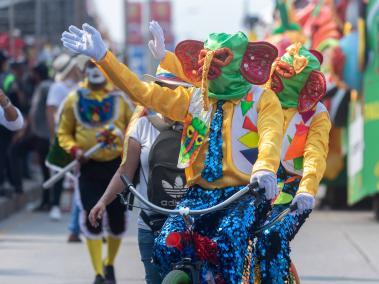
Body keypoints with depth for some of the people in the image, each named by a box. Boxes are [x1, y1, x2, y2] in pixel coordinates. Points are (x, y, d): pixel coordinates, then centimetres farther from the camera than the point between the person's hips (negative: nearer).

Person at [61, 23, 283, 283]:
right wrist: (102, 56, -4)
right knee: (166, 248, -18)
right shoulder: (193, 99, 13)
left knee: (227, 242, -34)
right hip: (200, 194, 4)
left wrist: (265, 170, -42)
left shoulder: (262, 100, 0)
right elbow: (142, 91, 7)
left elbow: (271, 136, -19)